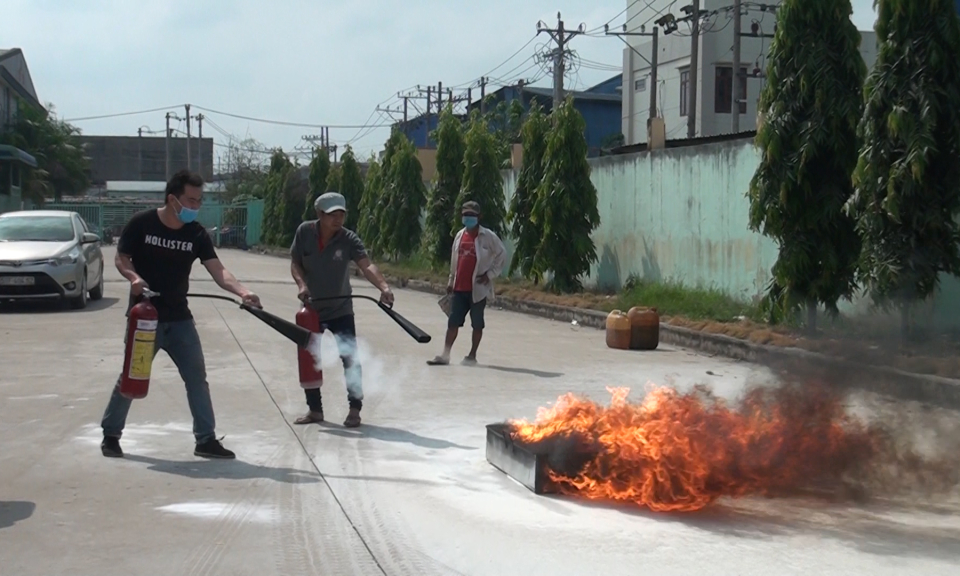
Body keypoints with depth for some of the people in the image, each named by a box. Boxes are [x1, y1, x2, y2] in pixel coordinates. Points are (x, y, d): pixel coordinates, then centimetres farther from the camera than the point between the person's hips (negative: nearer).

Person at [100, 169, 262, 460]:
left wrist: (242, 292, -30)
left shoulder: (197, 233, -4)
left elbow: (218, 270, -13)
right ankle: (110, 434, 22)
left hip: (179, 318, 3)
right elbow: (121, 258, -3)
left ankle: (206, 440, 8)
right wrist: (134, 277, -25)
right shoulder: (141, 224, -11)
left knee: (197, 376, 1)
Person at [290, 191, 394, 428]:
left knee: (350, 359, -10)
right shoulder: (305, 232, -12)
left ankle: (354, 409, 0)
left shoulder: (349, 239, -18)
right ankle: (314, 409, 23)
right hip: (311, 308, 2)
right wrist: (302, 284, -23)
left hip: (340, 309, -2)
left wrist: (384, 287, -49)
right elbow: (295, 263, -4)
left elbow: (366, 266, -31)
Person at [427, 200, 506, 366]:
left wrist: (490, 274, -8)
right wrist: (451, 280, 17)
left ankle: (472, 356, 13)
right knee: (453, 321, 4)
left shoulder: (488, 236, -7)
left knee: (477, 323, 5)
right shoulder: (460, 235, 11)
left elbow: (502, 255, -3)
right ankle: (445, 355, 5)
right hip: (459, 288, 5)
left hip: (478, 289, -5)